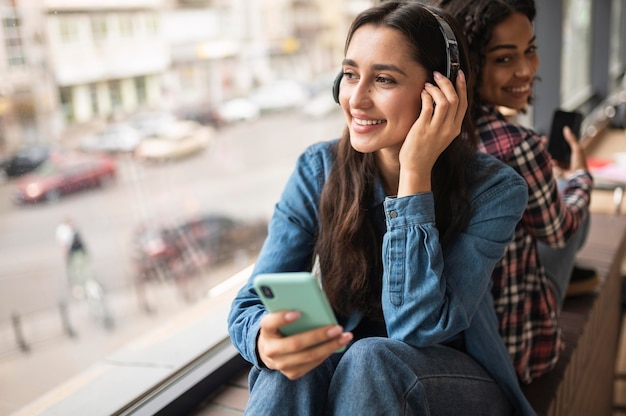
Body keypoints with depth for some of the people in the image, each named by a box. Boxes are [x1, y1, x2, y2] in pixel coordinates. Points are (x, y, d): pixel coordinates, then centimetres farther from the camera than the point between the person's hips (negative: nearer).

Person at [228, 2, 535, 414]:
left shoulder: (494, 189, -16)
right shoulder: (318, 169, -9)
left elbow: (417, 328, -25)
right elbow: (251, 305, -11)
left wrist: (414, 173, -28)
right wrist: (265, 338, -36)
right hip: (345, 371, 1)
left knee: (370, 359, -33)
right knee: (293, 369, -33)